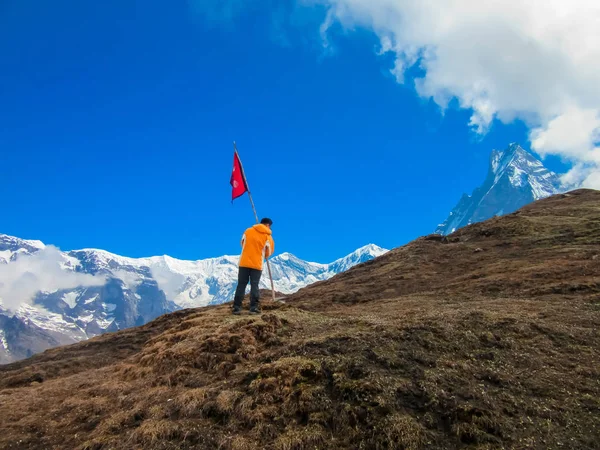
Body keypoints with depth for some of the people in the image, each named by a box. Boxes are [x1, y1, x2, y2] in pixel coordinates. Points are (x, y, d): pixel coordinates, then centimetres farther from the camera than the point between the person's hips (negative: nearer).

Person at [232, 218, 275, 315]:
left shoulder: (248, 231, 4)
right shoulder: (268, 236, -2)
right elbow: (269, 253, 4)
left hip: (244, 263, 2)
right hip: (257, 265, -2)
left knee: (241, 285, 6)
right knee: (254, 285, 4)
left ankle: (237, 307, 4)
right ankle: (254, 308, -1)